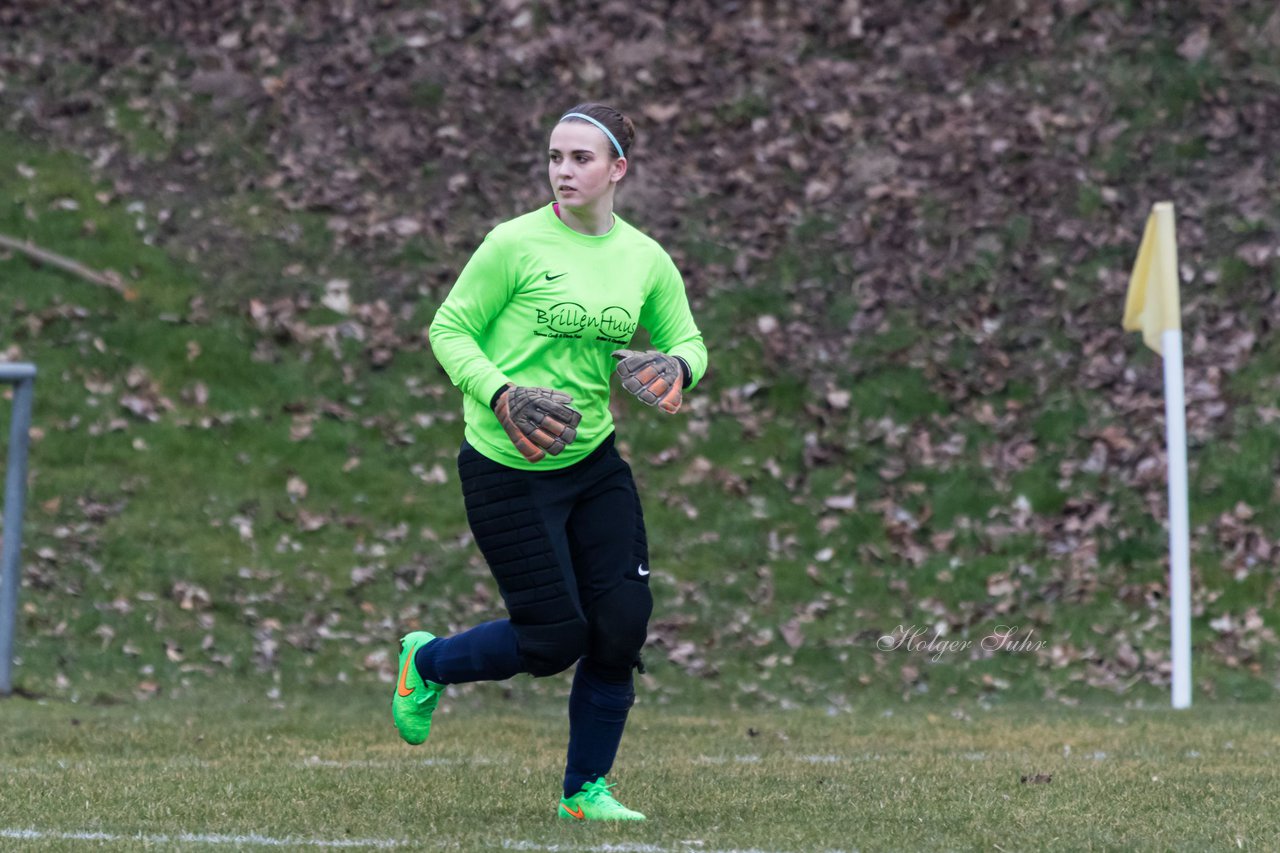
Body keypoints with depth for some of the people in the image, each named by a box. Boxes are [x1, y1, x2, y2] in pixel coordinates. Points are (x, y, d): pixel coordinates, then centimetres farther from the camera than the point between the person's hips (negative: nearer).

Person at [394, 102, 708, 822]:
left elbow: (687, 340, 13)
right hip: (508, 467, -5)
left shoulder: (646, 258, 3)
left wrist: (678, 369, -11)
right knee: (554, 639, -5)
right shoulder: (516, 244, -12)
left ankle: (586, 790, 12)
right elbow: (449, 331, -8)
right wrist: (499, 393, -24)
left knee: (623, 623, -4)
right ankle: (426, 663, 25)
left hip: (594, 460, 5)